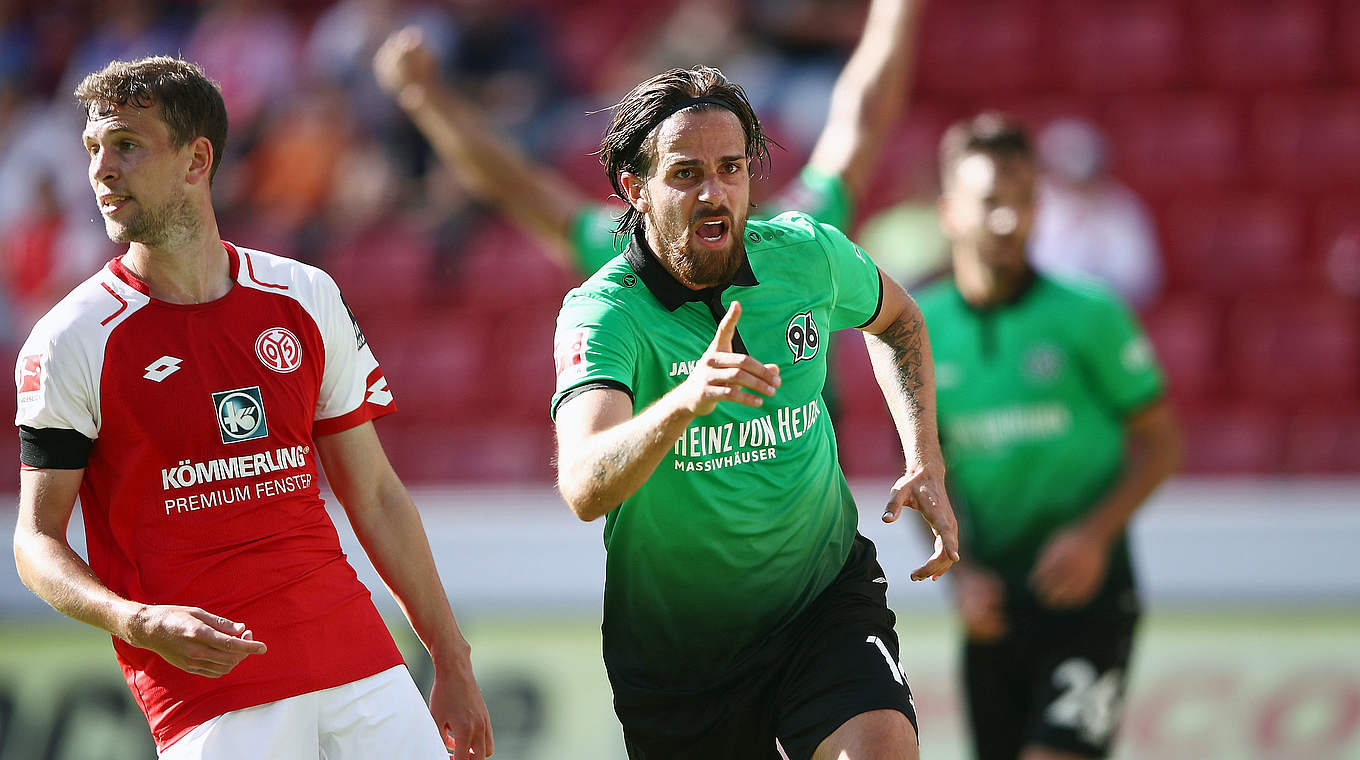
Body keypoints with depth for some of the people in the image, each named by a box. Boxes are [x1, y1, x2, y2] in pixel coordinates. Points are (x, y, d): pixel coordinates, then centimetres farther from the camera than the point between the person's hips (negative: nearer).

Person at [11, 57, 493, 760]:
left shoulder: (308, 300, 10)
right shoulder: (71, 341, -2)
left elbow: (375, 495, 15)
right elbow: (37, 541, -1)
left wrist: (452, 664, 13)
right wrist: (137, 623, -20)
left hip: (358, 658, 4)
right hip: (202, 683, -3)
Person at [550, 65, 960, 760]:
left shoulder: (807, 254, -7)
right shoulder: (601, 313, -20)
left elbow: (894, 319, 18)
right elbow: (584, 489, -38)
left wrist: (926, 467, 6)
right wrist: (682, 403, -56)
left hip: (825, 599, 1)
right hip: (674, 654, -1)